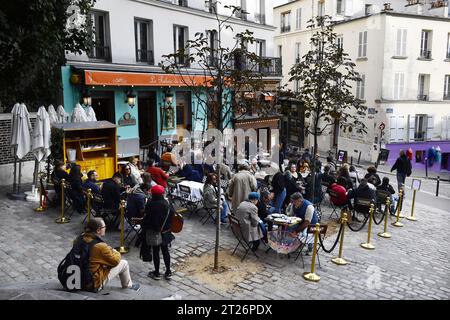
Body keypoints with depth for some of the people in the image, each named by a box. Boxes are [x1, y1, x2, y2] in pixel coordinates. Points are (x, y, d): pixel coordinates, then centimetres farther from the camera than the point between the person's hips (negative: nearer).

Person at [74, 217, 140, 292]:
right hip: (95, 284, -7)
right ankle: (128, 285, 28)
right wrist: (116, 253, 9)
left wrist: (108, 250, 8)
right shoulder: (100, 246, -26)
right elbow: (116, 261, -12)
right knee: (124, 263, 3)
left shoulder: (79, 239, -6)